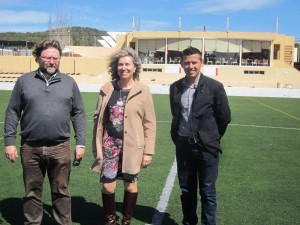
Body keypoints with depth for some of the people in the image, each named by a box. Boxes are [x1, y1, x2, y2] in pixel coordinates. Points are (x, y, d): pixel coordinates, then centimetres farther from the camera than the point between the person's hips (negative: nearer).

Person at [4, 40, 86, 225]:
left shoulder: (69, 82, 5)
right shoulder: (25, 81, 4)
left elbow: (79, 114, 6)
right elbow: (12, 112, 5)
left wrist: (80, 143, 1)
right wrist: (9, 141, -1)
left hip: (60, 148, 0)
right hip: (30, 148, 0)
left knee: (61, 191, 11)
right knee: (32, 192, 13)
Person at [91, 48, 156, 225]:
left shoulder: (143, 91, -6)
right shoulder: (107, 89, 1)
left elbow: (150, 123, -4)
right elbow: (98, 118, 6)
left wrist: (148, 151, -6)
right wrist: (96, 146, 5)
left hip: (132, 146, -1)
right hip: (110, 144, 2)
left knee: (131, 184, 12)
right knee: (107, 185, 3)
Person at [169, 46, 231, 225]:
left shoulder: (214, 87, -9)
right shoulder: (175, 87, 2)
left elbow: (225, 117, -1)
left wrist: (212, 138, 6)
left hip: (206, 147, -3)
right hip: (183, 146, 4)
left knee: (207, 192, 5)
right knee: (186, 190, 15)